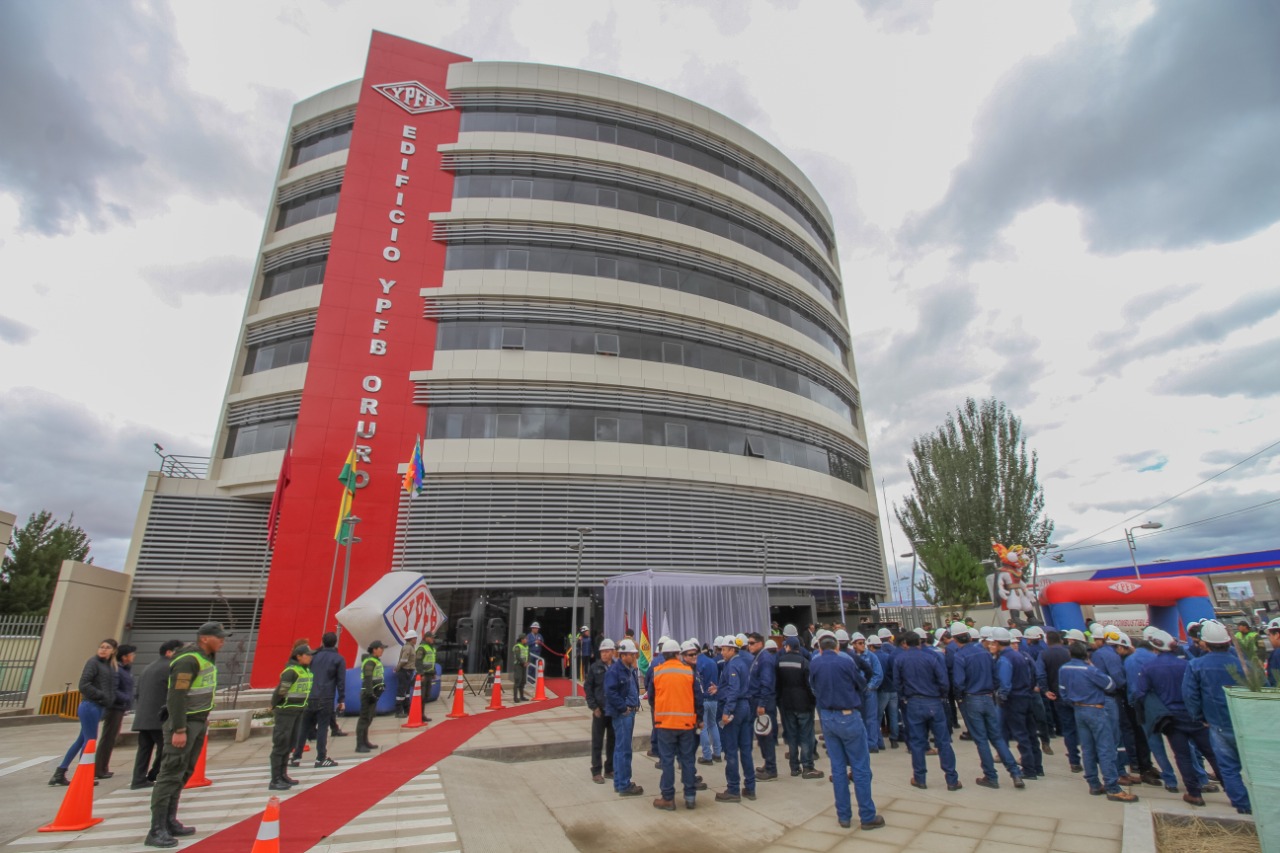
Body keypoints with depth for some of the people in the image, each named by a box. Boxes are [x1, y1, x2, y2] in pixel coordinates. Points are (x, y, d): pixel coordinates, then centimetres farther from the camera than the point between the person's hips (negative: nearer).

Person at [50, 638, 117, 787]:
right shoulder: (93, 662, -10)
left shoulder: (110, 665, 13)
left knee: (81, 740, 14)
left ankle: (59, 773, 23)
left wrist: (109, 700, 3)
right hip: (90, 706, -8)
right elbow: (84, 685, -16)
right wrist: (102, 696, -16)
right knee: (90, 740, -2)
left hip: (98, 707, 8)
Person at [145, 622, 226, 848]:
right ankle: (157, 831, 0)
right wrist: (179, 730, -22)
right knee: (171, 775, -5)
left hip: (198, 722, 10)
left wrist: (204, 717, 15)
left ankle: (170, 823, 24)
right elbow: (176, 696, -22)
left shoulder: (208, 656, 9)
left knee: (184, 774, 15)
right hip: (184, 723, -10)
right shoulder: (188, 660, -19)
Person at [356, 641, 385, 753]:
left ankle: (365, 742, 26)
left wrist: (382, 686, 21)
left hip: (374, 692, 10)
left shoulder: (376, 660, 15)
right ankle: (360, 745, -5)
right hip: (368, 693, -10)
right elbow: (368, 679, -23)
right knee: (365, 718, -8)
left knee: (369, 718, 17)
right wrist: (370, 694, -25)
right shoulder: (369, 662, -17)